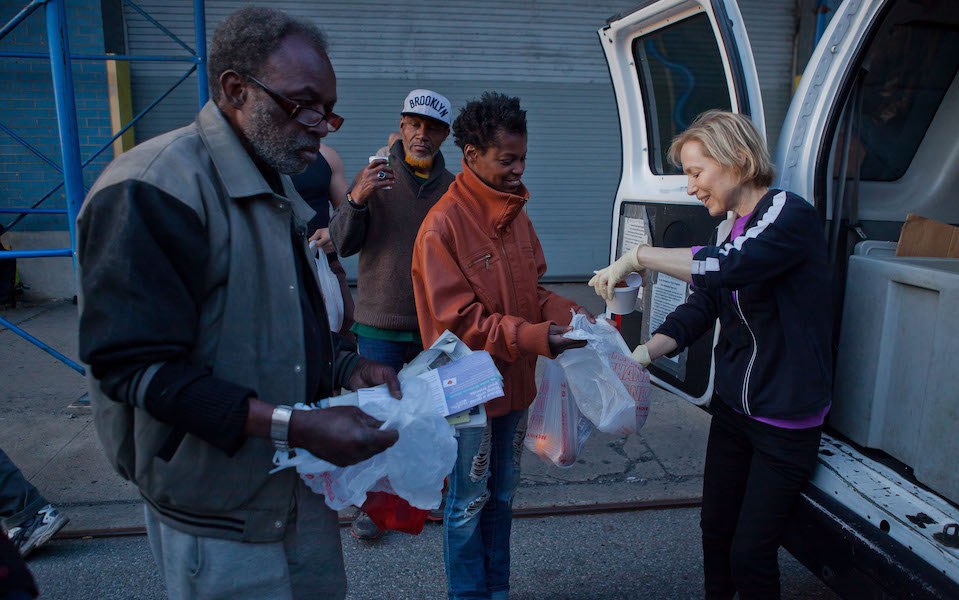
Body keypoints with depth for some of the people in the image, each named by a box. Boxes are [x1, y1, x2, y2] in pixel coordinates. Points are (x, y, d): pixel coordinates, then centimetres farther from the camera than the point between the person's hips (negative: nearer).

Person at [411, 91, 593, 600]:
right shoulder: (443, 224, -18)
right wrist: (534, 337, -27)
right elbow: (458, 317, -21)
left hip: (514, 383, 8)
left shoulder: (516, 214, 6)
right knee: (469, 502, 9)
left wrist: (567, 312, -5)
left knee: (502, 495, 21)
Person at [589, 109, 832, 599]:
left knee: (750, 553, 4)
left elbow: (726, 268, -36)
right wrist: (646, 350, -14)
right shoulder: (732, 230, 8)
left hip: (786, 420, -7)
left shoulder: (791, 215, -17)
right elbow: (699, 308, 2)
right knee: (715, 531, 17)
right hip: (731, 406, 7)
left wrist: (637, 256, -26)